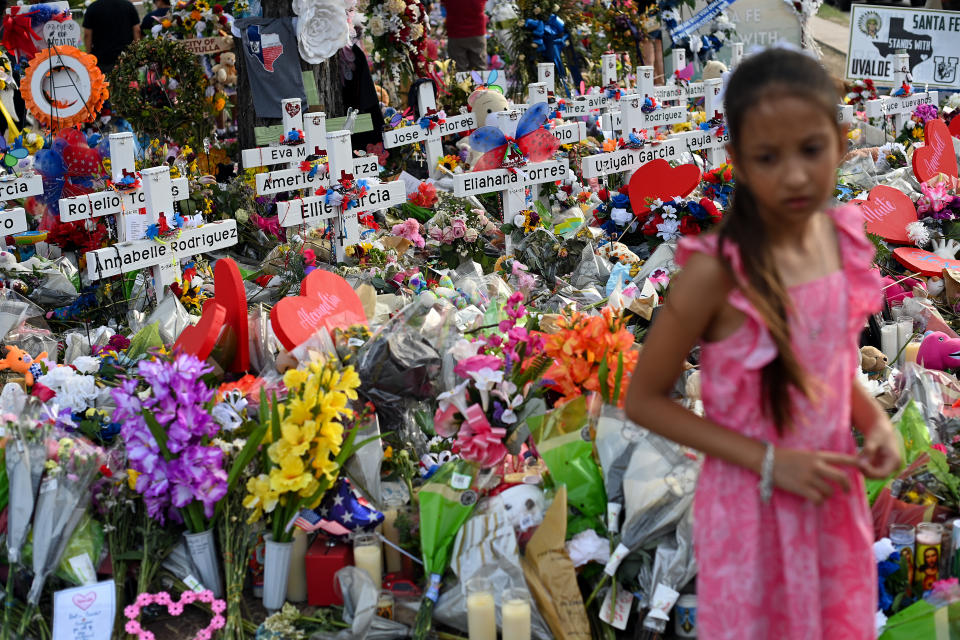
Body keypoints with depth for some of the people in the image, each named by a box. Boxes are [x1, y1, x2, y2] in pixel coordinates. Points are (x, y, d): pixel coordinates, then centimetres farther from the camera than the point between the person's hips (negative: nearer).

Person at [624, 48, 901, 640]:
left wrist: (876, 421, -7)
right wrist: (769, 461, -19)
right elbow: (645, 400, -15)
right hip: (751, 511, -5)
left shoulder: (846, 239, -6)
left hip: (834, 500, 5)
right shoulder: (715, 271, -23)